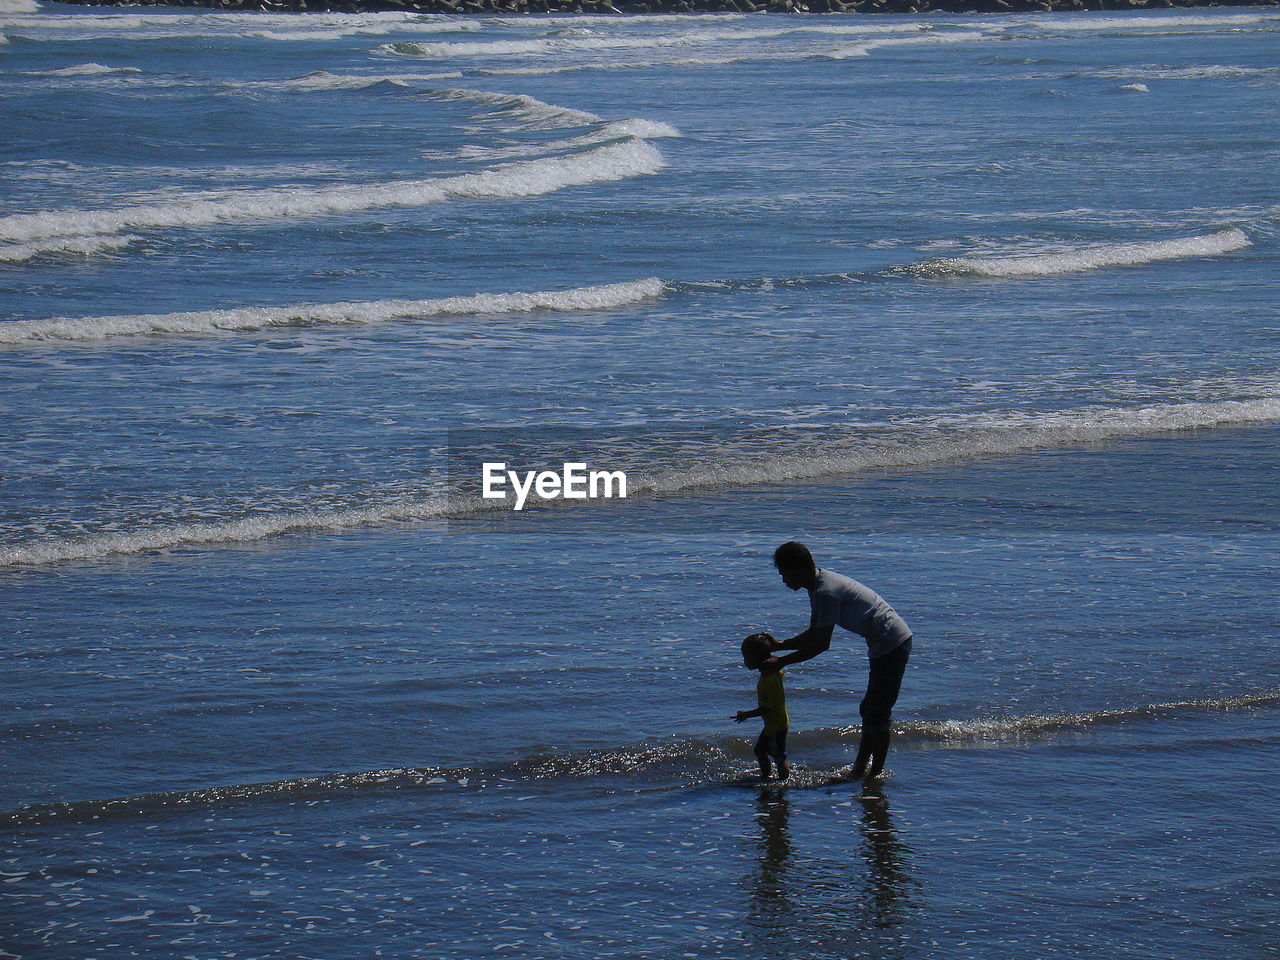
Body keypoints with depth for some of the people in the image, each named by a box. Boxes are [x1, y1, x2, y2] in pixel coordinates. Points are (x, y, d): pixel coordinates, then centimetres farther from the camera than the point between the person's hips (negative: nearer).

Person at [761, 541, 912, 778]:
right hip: (887, 646, 11)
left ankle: (875, 774, -1)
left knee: (876, 714, -6)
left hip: (892, 645, -11)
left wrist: (781, 662, -15)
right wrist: (779, 645, 12)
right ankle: (860, 768, 26)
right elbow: (812, 635, 19)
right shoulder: (819, 586, 10)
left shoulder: (826, 592, -22)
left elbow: (821, 644, -21)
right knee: (869, 711, 18)